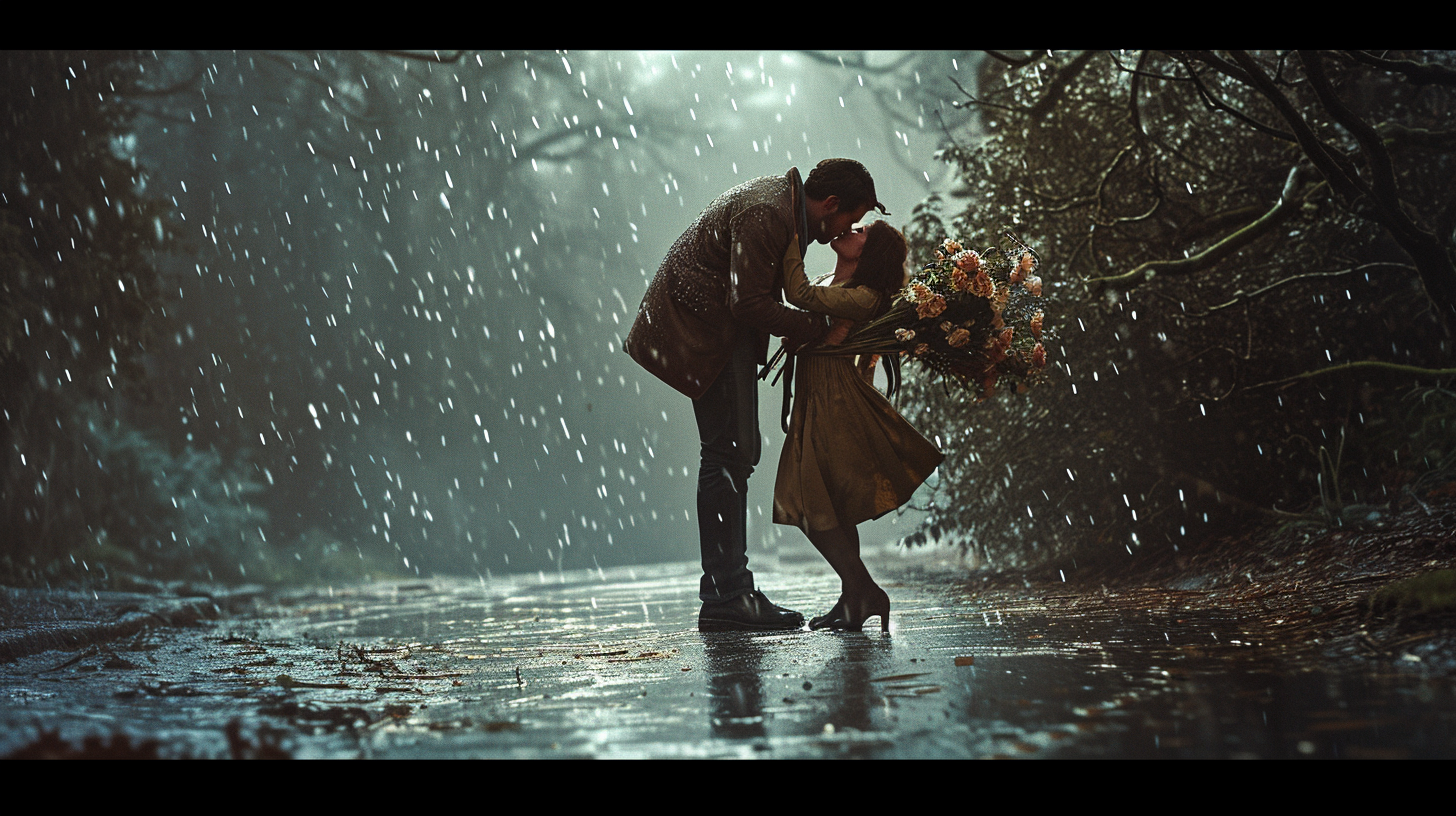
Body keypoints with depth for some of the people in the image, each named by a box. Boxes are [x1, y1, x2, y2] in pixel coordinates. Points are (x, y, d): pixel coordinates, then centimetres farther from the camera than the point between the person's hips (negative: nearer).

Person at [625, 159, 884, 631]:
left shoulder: (788, 201, 8)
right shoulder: (765, 215, -24)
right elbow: (748, 304, -25)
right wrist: (815, 328, -16)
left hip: (731, 331, 11)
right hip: (702, 331, -11)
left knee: (738, 453, 10)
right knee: (727, 454, -11)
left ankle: (728, 591, 13)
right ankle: (725, 597, -9)